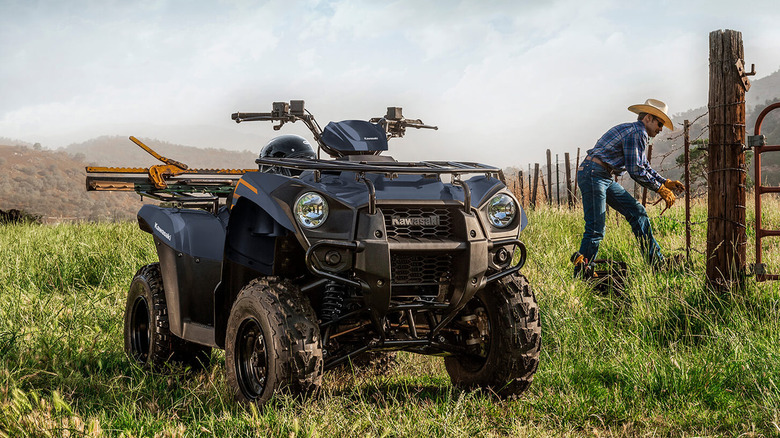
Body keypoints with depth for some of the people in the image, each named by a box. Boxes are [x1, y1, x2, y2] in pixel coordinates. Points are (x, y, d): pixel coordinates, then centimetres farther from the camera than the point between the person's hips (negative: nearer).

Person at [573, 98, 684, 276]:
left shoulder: (638, 134, 21)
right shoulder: (637, 133, -12)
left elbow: (645, 168, 30)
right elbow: (636, 171, -16)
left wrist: (666, 182, 19)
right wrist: (661, 189, -7)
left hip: (606, 179, 11)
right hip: (593, 174, -11)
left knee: (637, 212, 9)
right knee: (595, 230, -12)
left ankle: (658, 264, 12)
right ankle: (581, 274, -8)